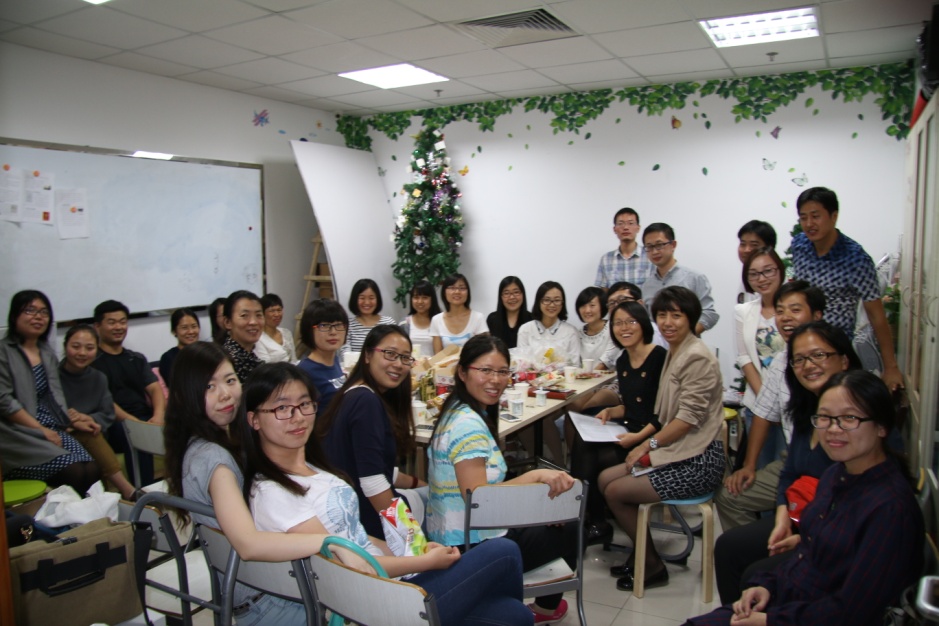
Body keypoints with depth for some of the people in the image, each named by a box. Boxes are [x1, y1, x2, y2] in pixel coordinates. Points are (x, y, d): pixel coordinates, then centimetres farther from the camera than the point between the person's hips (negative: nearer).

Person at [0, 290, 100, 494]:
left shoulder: (48, 352, 18)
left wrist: (72, 420, -2)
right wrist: (40, 429, -13)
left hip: (53, 429, 6)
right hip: (20, 434, -6)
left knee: (92, 469, -19)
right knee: (73, 472, -26)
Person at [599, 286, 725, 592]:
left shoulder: (698, 357, -17)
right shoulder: (674, 353, 11)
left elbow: (689, 418, -20)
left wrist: (649, 444, -12)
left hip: (697, 462, -9)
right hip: (677, 451, 9)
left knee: (616, 491, -8)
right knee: (605, 478, 5)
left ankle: (653, 567, 12)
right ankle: (643, 555, 18)